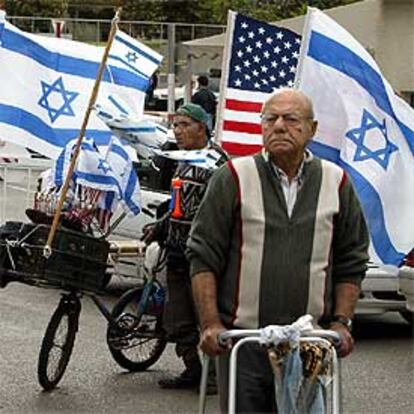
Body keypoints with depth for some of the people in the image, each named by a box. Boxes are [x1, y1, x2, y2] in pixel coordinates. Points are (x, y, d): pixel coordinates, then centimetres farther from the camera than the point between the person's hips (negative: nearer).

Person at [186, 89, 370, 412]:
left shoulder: (336, 183, 9)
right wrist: (210, 323, -7)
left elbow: (352, 263, 15)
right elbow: (203, 257, 1)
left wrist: (341, 322, 5)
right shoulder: (234, 179, 1)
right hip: (241, 338, -2)